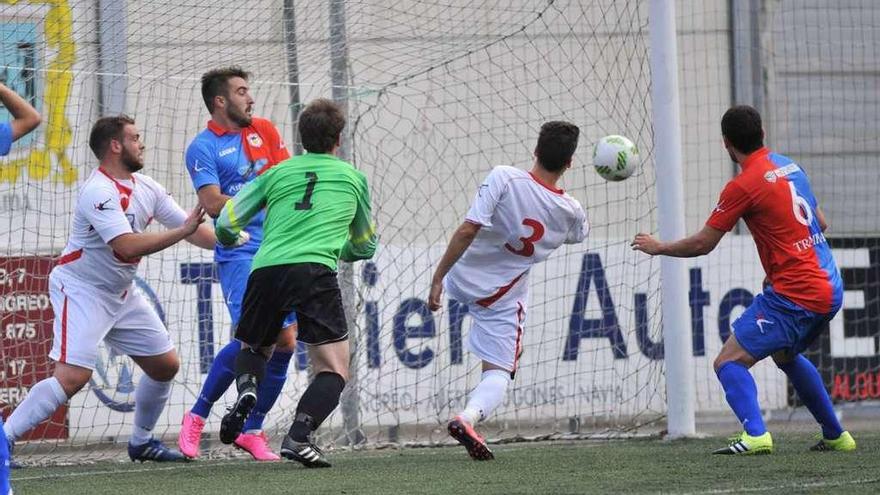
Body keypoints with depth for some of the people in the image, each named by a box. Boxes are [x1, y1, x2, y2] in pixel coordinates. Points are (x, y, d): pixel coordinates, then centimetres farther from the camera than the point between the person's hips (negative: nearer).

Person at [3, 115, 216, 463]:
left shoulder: (146, 188, 4)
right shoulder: (99, 192, -22)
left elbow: (192, 229, 10)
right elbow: (127, 246, -32)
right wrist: (181, 232, -30)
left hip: (121, 294, 9)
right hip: (81, 291, -9)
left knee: (165, 366, 11)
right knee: (72, 377, -21)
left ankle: (141, 441, 27)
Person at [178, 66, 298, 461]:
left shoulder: (263, 130, 15)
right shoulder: (203, 148, -2)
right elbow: (214, 204, -11)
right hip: (239, 252, -6)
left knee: (285, 342, 0)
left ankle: (252, 430, 12)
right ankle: (196, 418, -2)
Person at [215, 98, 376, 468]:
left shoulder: (277, 173, 21)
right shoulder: (353, 178, 21)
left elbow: (224, 225, 18)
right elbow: (365, 246, 34)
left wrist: (231, 239, 42)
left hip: (266, 269, 2)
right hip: (315, 270, -2)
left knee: (253, 348, 27)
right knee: (334, 371, 3)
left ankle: (247, 389, -7)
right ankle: (298, 436, -22)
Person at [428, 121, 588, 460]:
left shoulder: (504, 178, -22)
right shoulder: (571, 212, -12)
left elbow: (467, 232, -26)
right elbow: (579, 233, 14)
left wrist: (438, 277, -20)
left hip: (461, 280, 1)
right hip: (503, 298, -1)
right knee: (498, 374, 5)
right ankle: (468, 417, -23)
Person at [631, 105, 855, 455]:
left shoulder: (743, 186, -13)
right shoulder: (790, 167, 11)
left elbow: (702, 244, -7)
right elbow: (821, 223, 21)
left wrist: (658, 247, 10)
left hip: (794, 295, -8)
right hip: (829, 288, 8)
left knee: (729, 363, -8)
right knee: (785, 355, 33)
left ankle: (755, 435, -29)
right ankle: (836, 436, 35)